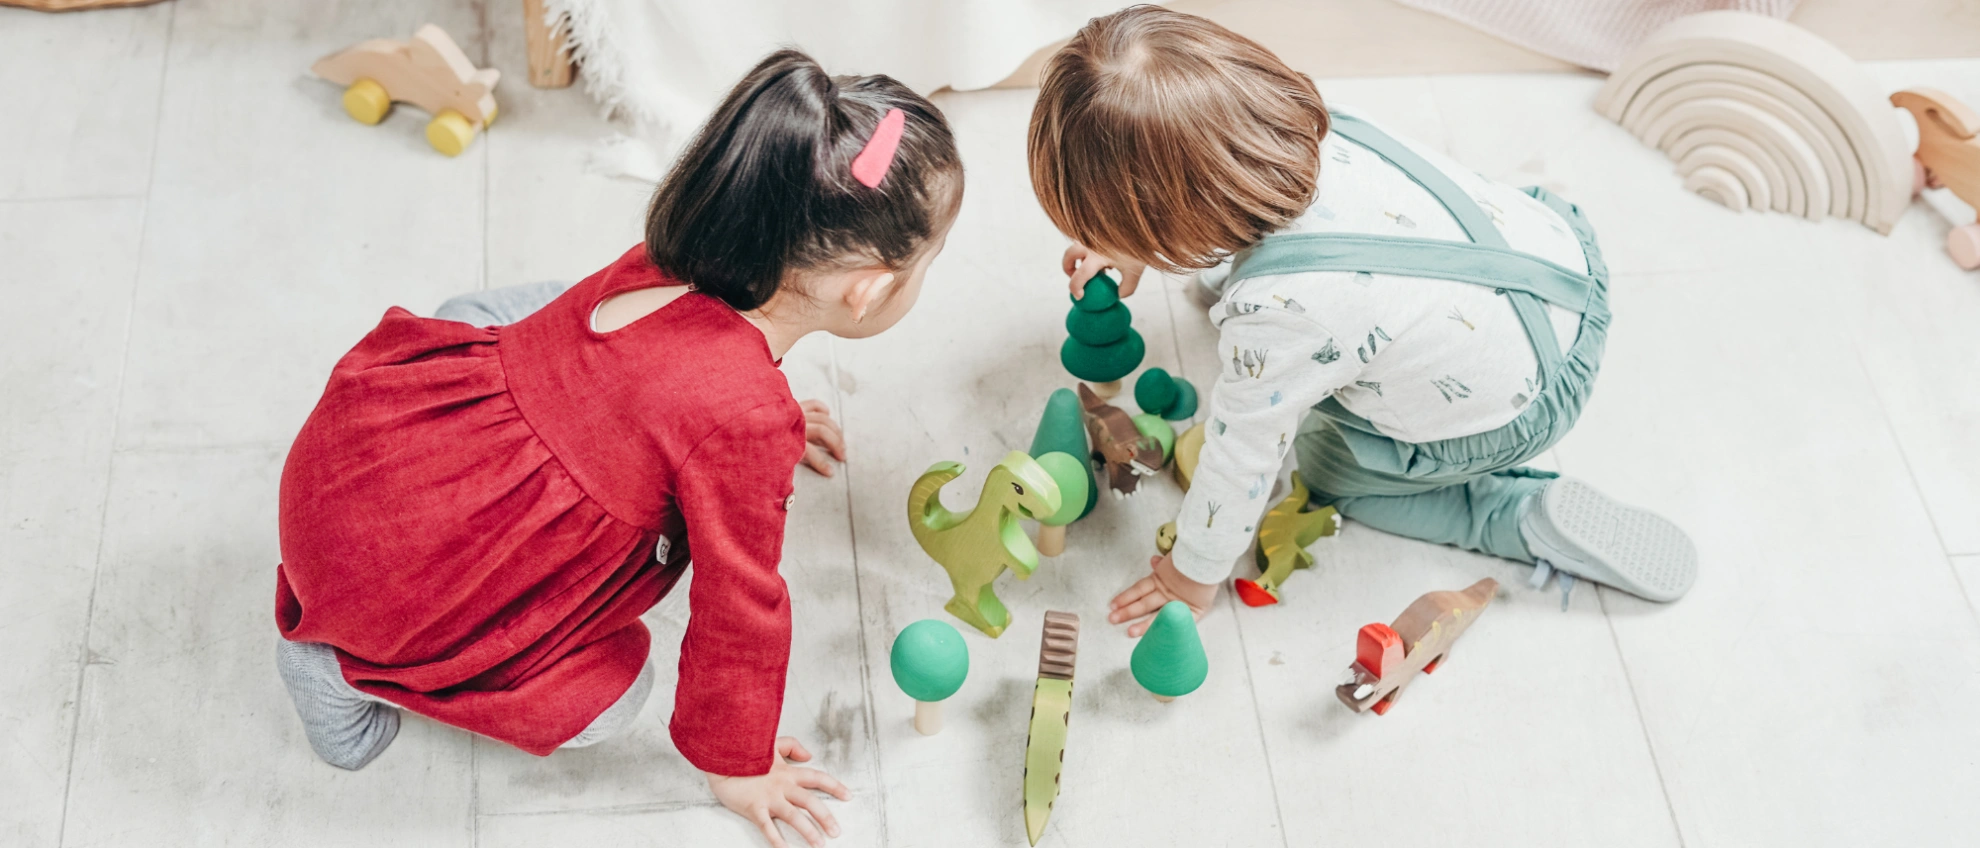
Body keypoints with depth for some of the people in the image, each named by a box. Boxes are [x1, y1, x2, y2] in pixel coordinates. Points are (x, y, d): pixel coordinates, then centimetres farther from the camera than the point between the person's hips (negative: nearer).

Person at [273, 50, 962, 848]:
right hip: (395, 578, -7)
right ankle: (347, 670, 10)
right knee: (609, 691, 7)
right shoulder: (747, 420, -28)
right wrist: (735, 764, 3)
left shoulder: (672, 258, -4)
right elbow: (738, 605, -14)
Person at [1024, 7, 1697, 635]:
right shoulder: (1297, 125, -16)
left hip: (1518, 412, -8)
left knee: (1330, 469, 16)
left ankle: (1534, 519, 8)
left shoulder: (1274, 312, -35)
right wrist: (1131, 247, 13)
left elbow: (1241, 459, -19)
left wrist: (1193, 576, -2)